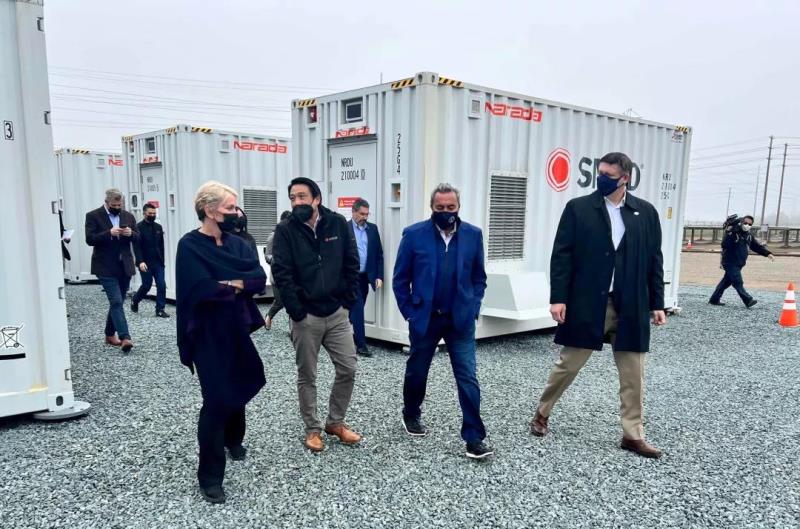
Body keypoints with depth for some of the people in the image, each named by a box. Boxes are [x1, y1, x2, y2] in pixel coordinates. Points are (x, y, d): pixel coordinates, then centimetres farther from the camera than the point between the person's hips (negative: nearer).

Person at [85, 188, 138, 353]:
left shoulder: (128, 216, 10)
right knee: (116, 302, -13)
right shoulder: (93, 216, -3)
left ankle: (110, 335, 26)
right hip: (106, 267, -5)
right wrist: (109, 233, -24)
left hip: (125, 266, 5)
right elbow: (90, 239, -11)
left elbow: (138, 238, 10)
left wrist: (131, 233, -12)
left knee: (117, 302, 13)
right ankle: (124, 338, -18)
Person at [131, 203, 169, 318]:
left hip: (158, 263, 4)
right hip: (145, 263, -4)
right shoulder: (138, 227, -7)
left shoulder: (158, 227, 9)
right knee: (146, 285, 5)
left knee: (161, 285, -4)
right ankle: (134, 301, 33)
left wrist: (162, 261, 11)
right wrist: (140, 261, -22)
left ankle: (160, 309, 4)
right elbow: (136, 247, -13)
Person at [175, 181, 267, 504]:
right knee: (217, 399, -5)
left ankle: (234, 439, 46)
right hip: (209, 335, -6)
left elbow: (260, 278, -5)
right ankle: (209, 475, 9)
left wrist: (230, 284, -21)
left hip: (238, 330, 7)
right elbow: (204, 290, -25)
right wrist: (239, 287, -12)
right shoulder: (190, 246, -13)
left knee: (238, 388, 20)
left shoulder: (237, 243, 6)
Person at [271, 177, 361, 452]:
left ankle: (335, 422, 27)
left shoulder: (338, 224, -1)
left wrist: (348, 301, -2)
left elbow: (351, 264, 2)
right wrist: (297, 312, -13)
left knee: (348, 370, 6)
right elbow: (281, 274, -10)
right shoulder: (285, 230, -7)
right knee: (307, 376, 9)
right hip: (305, 317, -2)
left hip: (337, 313, 2)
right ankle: (312, 429, 26)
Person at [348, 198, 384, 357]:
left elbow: (379, 254, 8)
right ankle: (361, 344, -3)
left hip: (365, 276, 5)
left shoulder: (373, 229, 8)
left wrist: (379, 276, 1)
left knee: (356, 310, 13)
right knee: (357, 309, -7)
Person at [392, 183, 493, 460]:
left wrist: (472, 309, 0)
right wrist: (409, 312, -4)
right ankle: (411, 415, 42)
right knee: (417, 372, 17)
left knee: (468, 378, -2)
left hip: (460, 319, 1)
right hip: (425, 318, -1)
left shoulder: (473, 234, -1)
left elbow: (479, 278, 8)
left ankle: (474, 437, 7)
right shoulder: (414, 234, -7)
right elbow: (400, 279, -1)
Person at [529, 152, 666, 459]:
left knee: (633, 374, 8)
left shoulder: (645, 212, 6)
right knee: (568, 365, 9)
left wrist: (657, 303, 6)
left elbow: (654, 260, 9)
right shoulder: (578, 208, -1)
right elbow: (561, 256, -5)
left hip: (630, 306, 3)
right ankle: (542, 414, 29)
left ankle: (633, 435, 22)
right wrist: (558, 297, -11)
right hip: (586, 303, -2)